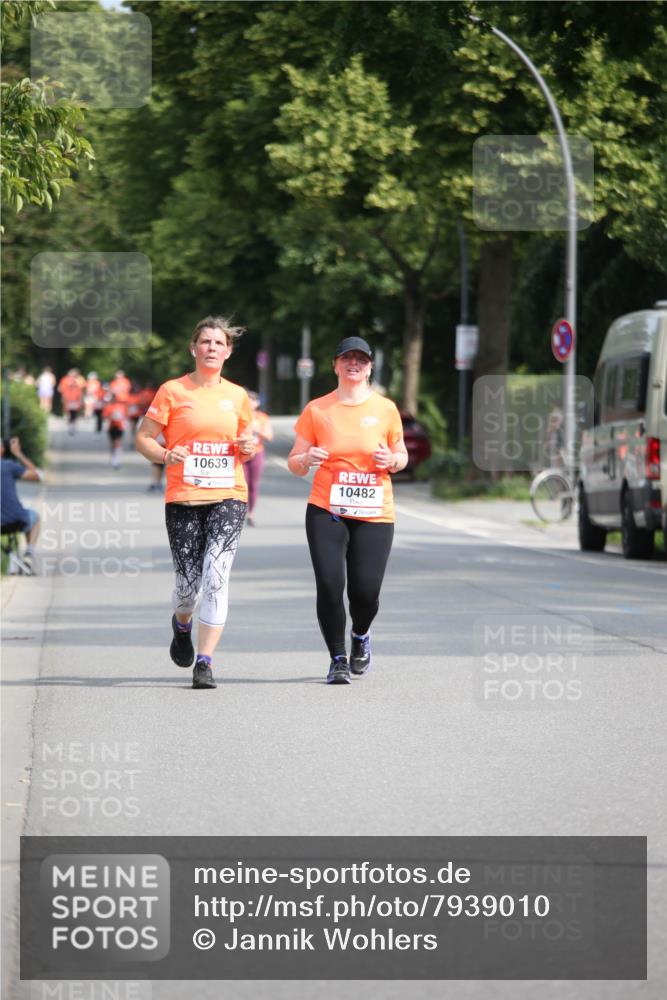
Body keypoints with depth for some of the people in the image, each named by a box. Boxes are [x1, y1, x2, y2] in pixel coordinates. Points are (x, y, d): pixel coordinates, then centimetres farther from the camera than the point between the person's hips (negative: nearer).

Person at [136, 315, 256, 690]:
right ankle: (182, 624, 39)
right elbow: (144, 438, 3)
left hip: (228, 497, 1)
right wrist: (166, 455, -16)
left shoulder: (237, 396, 10)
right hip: (183, 498, -1)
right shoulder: (173, 391, 1)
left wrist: (248, 448, 0)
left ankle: (204, 662, -12)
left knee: (216, 575, -14)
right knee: (189, 581, 1)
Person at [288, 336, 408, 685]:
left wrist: (392, 460, -6)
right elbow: (294, 463, 7)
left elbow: (401, 456, 17)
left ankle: (361, 636, 28)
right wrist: (306, 459, -16)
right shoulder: (317, 410, 4)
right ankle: (337, 659, 5)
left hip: (374, 514, 0)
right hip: (326, 511, 0)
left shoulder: (385, 409, 6)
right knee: (329, 585, -12)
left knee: (366, 590, -7)